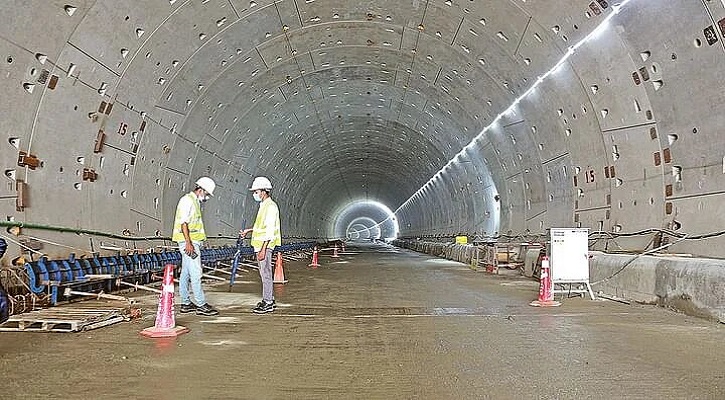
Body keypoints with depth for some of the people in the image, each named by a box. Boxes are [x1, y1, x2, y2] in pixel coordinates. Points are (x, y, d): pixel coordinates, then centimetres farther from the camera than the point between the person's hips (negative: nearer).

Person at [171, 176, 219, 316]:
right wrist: (188, 242, -24)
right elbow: (183, 222, -19)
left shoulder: (195, 202, 20)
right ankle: (201, 305, -10)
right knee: (196, 273, -10)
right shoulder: (187, 200, -11)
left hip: (192, 242, 10)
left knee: (186, 273, 11)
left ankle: (185, 303, 15)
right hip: (188, 242, -10)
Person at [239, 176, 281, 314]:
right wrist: (249, 230, 23)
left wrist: (263, 249, -25)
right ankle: (268, 300, 22)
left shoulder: (271, 206, -16)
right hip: (260, 245, 10)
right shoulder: (263, 205, 15)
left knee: (265, 273, -6)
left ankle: (268, 303, -1)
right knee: (264, 273, 14)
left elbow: (270, 229, -22)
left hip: (265, 245, -10)